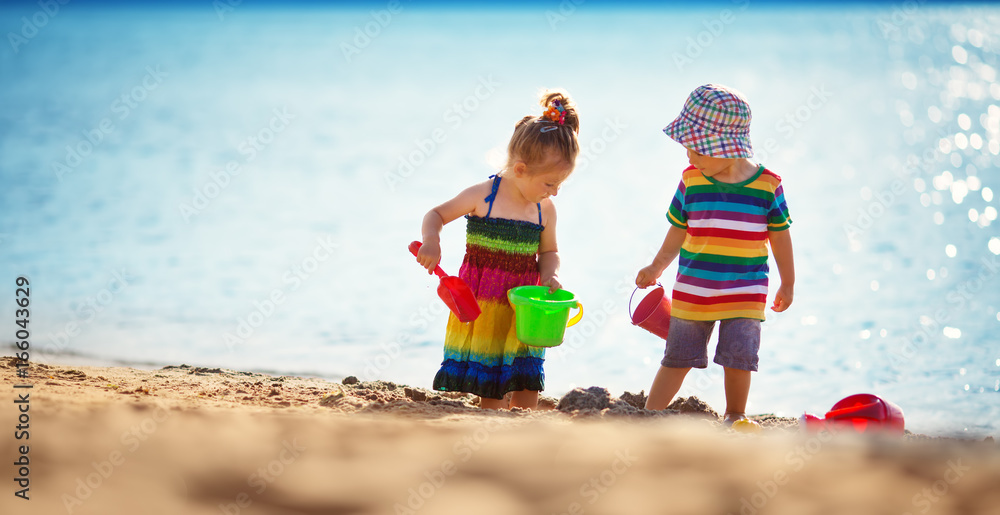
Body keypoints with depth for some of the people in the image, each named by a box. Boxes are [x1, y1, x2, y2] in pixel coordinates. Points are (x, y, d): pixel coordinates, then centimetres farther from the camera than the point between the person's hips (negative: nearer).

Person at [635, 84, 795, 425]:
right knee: (678, 356, 7)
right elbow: (677, 231, 9)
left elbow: (780, 236, 3)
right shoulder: (692, 181, -5)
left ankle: (735, 415, 17)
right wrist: (656, 268, 13)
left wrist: (788, 283, 10)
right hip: (692, 291, 1)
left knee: (739, 355, -4)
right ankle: (649, 415, 16)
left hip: (746, 293, -1)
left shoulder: (767, 185, -9)